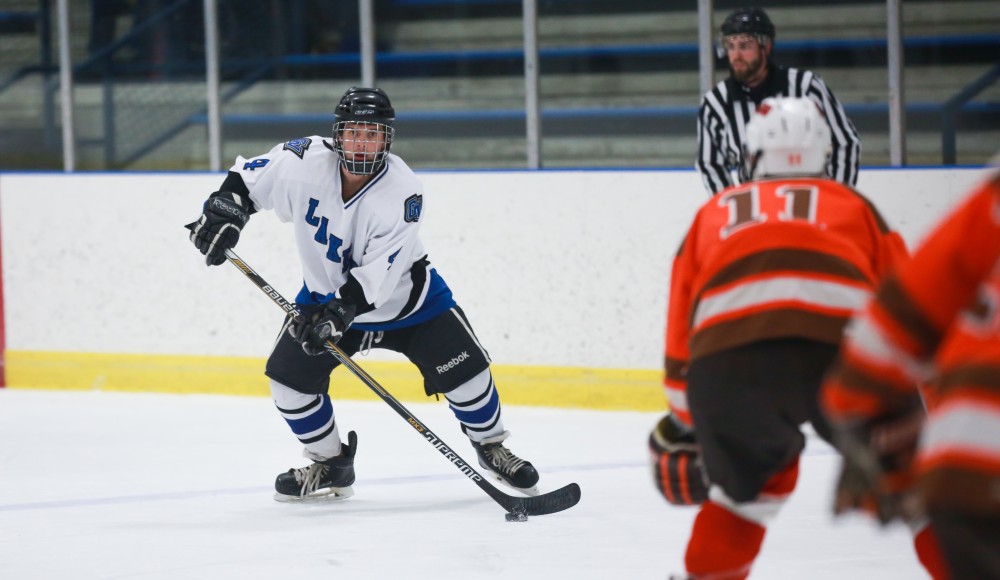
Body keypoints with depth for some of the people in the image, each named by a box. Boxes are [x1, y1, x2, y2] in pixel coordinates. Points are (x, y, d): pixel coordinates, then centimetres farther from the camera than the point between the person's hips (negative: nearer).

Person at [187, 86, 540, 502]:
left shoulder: (402, 193, -28)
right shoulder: (307, 161, -22)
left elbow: (376, 276, -33)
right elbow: (249, 177, -4)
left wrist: (338, 312, -42)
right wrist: (223, 212, -17)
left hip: (403, 293, -3)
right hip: (326, 292, 3)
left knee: (462, 370, -9)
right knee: (288, 374, -8)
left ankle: (491, 447, 19)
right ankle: (330, 464, 13)